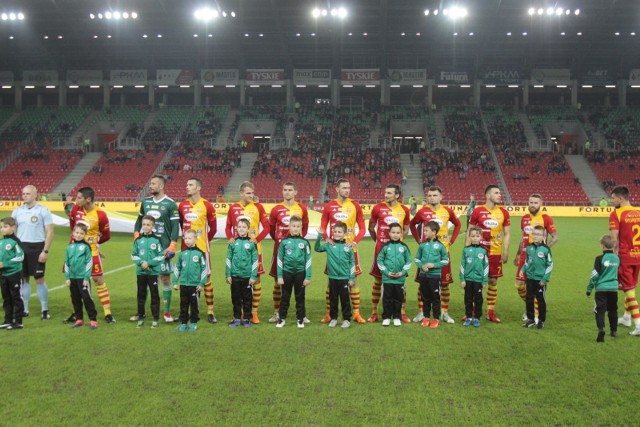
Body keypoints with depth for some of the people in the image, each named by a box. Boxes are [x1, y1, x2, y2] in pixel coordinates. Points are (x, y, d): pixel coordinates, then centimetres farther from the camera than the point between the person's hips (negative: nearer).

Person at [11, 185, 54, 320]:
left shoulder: (43, 210, -4)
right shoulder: (17, 211, 9)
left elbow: (50, 232, -6)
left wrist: (45, 251, -12)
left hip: (37, 247, -4)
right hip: (21, 247, 4)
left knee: (39, 279, -1)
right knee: (24, 278, 8)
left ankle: (44, 310, 8)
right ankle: (24, 309, 16)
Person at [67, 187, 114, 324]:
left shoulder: (100, 215, -16)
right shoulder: (76, 209, -3)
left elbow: (106, 235, -2)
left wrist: (93, 242, 6)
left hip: (91, 251, -5)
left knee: (99, 280, -1)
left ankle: (108, 313, 5)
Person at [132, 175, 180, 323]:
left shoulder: (170, 204, -6)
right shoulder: (145, 202, 9)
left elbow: (175, 227, -7)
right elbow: (139, 221, 20)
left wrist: (172, 247, -13)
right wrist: (136, 237, 7)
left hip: (163, 247, -4)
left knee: (165, 278, 0)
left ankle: (167, 312, 9)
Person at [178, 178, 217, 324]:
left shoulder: (207, 205, -5)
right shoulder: (182, 205, 6)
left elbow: (213, 227, 1)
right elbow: (181, 224, 16)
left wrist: (205, 240, 6)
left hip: (202, 248, -3)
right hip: (186, 248, 4)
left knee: (206, 277, 0)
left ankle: (210, 312, 5)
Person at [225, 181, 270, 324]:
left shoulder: (258, 207, 0)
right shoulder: (233, 208, 4)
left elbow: (266, 227, -1)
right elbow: (228, 227, 9)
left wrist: (257, 239, -14)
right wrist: (230, 238, -10)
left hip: (254, 248, -1)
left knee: (255, 280, 2)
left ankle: (254, 312, 11)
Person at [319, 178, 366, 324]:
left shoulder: (355, 205, 2)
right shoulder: (329, 206, 1)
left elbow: (362, 228, 4)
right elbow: (323, 227, 5)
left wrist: (355, 241, -12)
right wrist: (327, 238, -14)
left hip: (350, 247, 0)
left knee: (353, 279, 3)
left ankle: (356, 313, 10)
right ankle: (328, 314, 12)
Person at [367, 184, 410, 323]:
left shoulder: (404, 210, 2)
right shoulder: (378, 208, -3)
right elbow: (371, 227, 8)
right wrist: (378, 240, 9)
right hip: (381, 248, -1)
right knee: (378, 280, 5)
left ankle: (402, 312, 14)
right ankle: (374, 312, 14)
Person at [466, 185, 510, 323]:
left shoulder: (504, 213, 3)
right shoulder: (478, 211, -3)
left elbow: (506, 234, 7)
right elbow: (470, 232, 1)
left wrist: (505, 252, -1)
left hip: (496, 253, 2)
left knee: (493, 281, 7)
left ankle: (491, 312, 15)